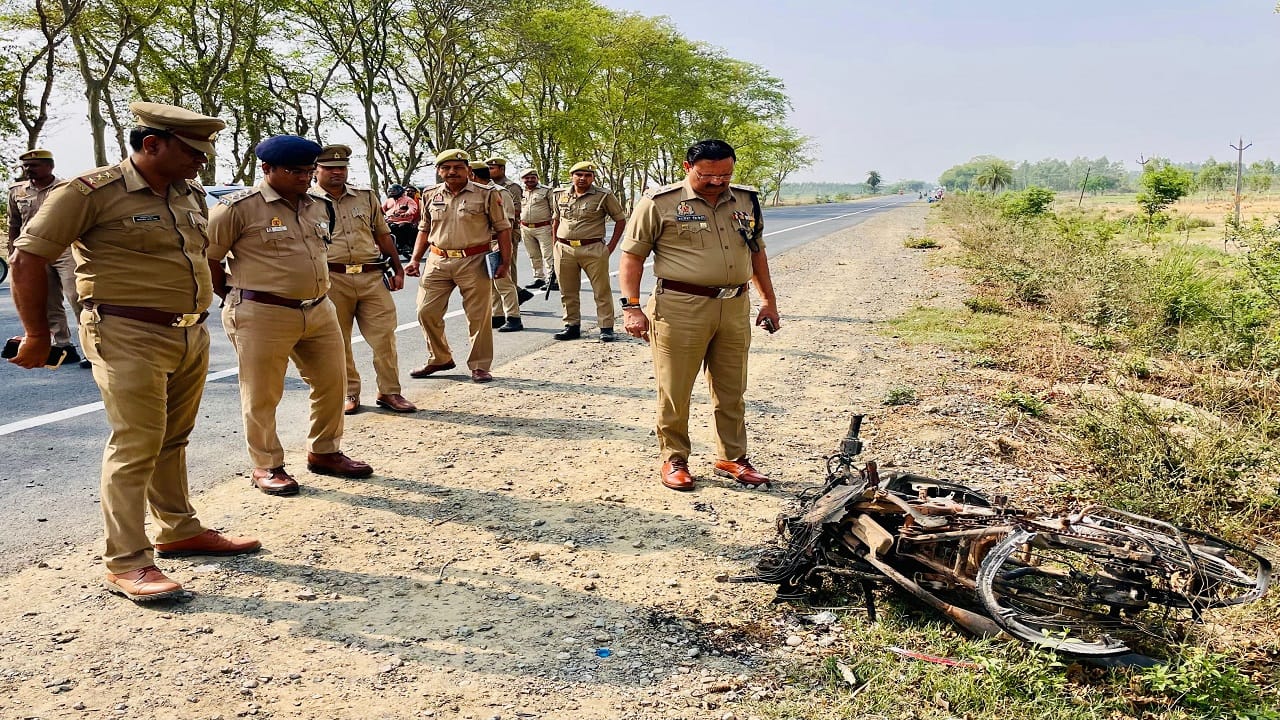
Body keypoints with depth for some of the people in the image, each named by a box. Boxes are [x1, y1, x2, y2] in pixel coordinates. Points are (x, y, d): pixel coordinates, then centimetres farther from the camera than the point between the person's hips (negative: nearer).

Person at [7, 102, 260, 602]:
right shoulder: (92, 191, -10)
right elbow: (29, 260, -8)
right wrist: (36, 334, -4)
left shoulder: (192, 195, 11)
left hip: (192, 336, 7)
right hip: (129, 337, -7)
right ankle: (127, 563, 1)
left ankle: (179, 531, 28)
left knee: (173, 440, 16)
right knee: (136, 445, -7)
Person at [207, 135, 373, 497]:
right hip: (262, 316, -7)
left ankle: (324, 453, 29)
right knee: (261, 396, 2)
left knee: (332, 383, 12)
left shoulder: (317, 206, 11)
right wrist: (235, 298, -1)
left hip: (320, 311, 7)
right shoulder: (239, 207, -11)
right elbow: (205, 256, -7)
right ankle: (266, 467, 18)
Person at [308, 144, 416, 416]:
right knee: (337, 342, 5)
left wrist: (398, 269, 15)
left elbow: (383, 235, 19)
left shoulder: (366, 197, 14)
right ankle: (349, 394, 18)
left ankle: (389, 392, 12)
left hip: (372, 277, 2)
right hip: (332, 280, -2)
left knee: (384, 336, 0)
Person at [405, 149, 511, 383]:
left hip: (474, 262, -4)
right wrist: (415, 260, 11)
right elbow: (424, 230, 19)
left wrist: (505, 261, -6)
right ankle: (439, 359, 21)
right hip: (438, 262, 4)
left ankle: (480, 366, 12)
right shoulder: (430, 195, 11)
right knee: (426, 312, 3)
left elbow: (503, 229, 1)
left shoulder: (487, 195, -1)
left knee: (478, 316, 0)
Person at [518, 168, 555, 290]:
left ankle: (551, 279, -9)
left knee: (548, 255, -8)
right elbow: (517, 211, 22)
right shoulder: (521, 193, 13)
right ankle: (539, 279, 19)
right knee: (534, 256, 10)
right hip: (525, 228, 5)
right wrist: (517, 229, 17)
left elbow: (555, 211, -2)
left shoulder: (546, 191, -1)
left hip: (543, 228, -5)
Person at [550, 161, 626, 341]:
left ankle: (606, 328, 6)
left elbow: (621, 220, 3)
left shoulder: (604, 196, -3)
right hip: (564, 250, 3)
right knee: (568, 292, 9)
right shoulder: (561, 195, 9)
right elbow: (556, 220, 22)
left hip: (593, 250, -3)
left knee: (602, 291, -1)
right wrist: (556, 244, 14)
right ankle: (572, 326, 20)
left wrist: (611, 246, -2)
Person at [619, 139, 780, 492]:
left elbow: (756, 251, 22)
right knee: (675, 392, 2)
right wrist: (631, 307, -11)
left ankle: (732, 459, 27)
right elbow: (632, 255, -4)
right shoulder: (660, 204, -5)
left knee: (732, 391, 13)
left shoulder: (746, 201, 12)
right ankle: (674, 460, 18)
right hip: (680, 308, -4)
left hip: (735, 307, 5)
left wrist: (768, 300, 21)